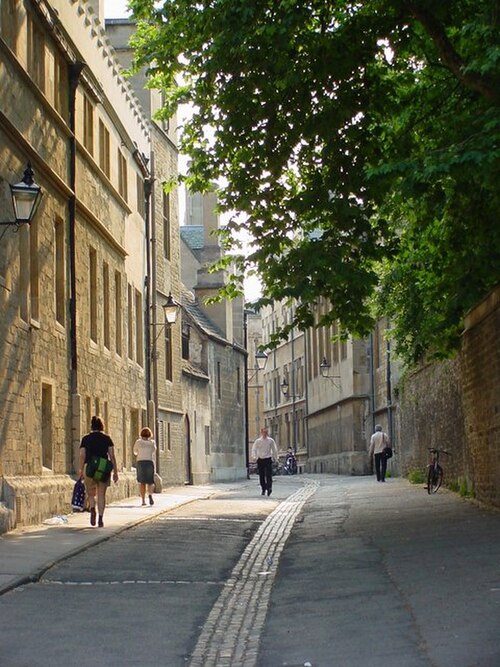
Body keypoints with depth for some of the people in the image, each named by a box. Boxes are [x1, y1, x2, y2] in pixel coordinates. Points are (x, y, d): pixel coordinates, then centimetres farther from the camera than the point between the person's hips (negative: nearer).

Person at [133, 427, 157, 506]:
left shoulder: (138, 442, 1)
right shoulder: (152, 442, 2)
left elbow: (135, 452, 15)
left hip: (140, 462, 0)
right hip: (150, 462, 0)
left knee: (142, 482, 10)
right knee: (150, 482, 6)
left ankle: (143, 500, 4)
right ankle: (150, 494, -22)